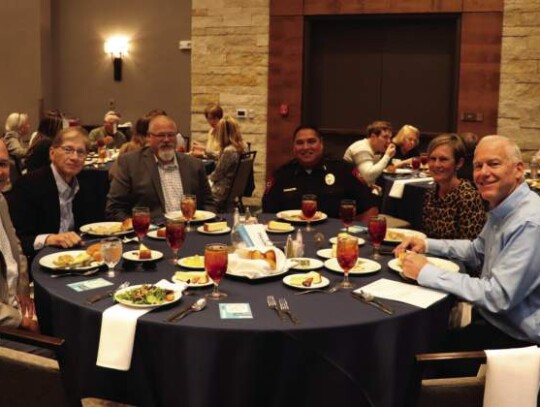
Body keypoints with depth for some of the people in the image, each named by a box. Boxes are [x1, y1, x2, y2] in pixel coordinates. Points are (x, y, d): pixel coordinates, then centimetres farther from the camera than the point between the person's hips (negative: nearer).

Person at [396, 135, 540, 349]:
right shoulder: (501, 209, 4)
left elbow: (498, 296, -29)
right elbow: (477, 251, 21)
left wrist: (427, 273, -23)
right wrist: (427, 245, 6)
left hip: (516, 338, -8)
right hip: (493, 318, 8)